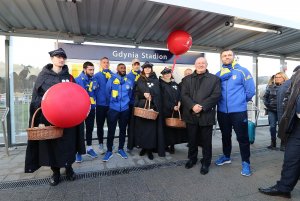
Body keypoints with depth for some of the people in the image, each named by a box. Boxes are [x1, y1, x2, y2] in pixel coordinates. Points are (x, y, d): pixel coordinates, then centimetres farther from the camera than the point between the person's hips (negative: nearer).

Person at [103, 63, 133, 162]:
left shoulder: (129, 81, 3)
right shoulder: (111, 80, -5)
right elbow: (107, 93, 4)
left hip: (125, 109, 3)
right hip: (113, 109, -2)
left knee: (123, 130, 12)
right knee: (111, 131, 3)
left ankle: (121, 149, 27)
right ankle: (109, 151, 18)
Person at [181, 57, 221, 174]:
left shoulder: (214, 79, 6)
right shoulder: (187, 79, 11)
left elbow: (216, 95, -6)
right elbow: (184, 95, 0)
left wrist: (202, 106, -17)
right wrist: (192, 106, -17)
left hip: (206, 115, -1)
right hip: (191, 115, 2)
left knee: (206, 141, 9)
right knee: (192, 140, 14)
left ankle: (206, 163, 26)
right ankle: (192, 158, 34)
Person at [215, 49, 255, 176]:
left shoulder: (242, 71, -4)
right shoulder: (218, 74, 7)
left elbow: (251, 90, -5)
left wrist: (240, 101, 5)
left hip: (238, 111, -4)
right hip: (222, 111, 4)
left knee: (242, 137, 4)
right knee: (225, 135, 18)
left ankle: (245, 162, 21)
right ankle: (226, 156, 37)